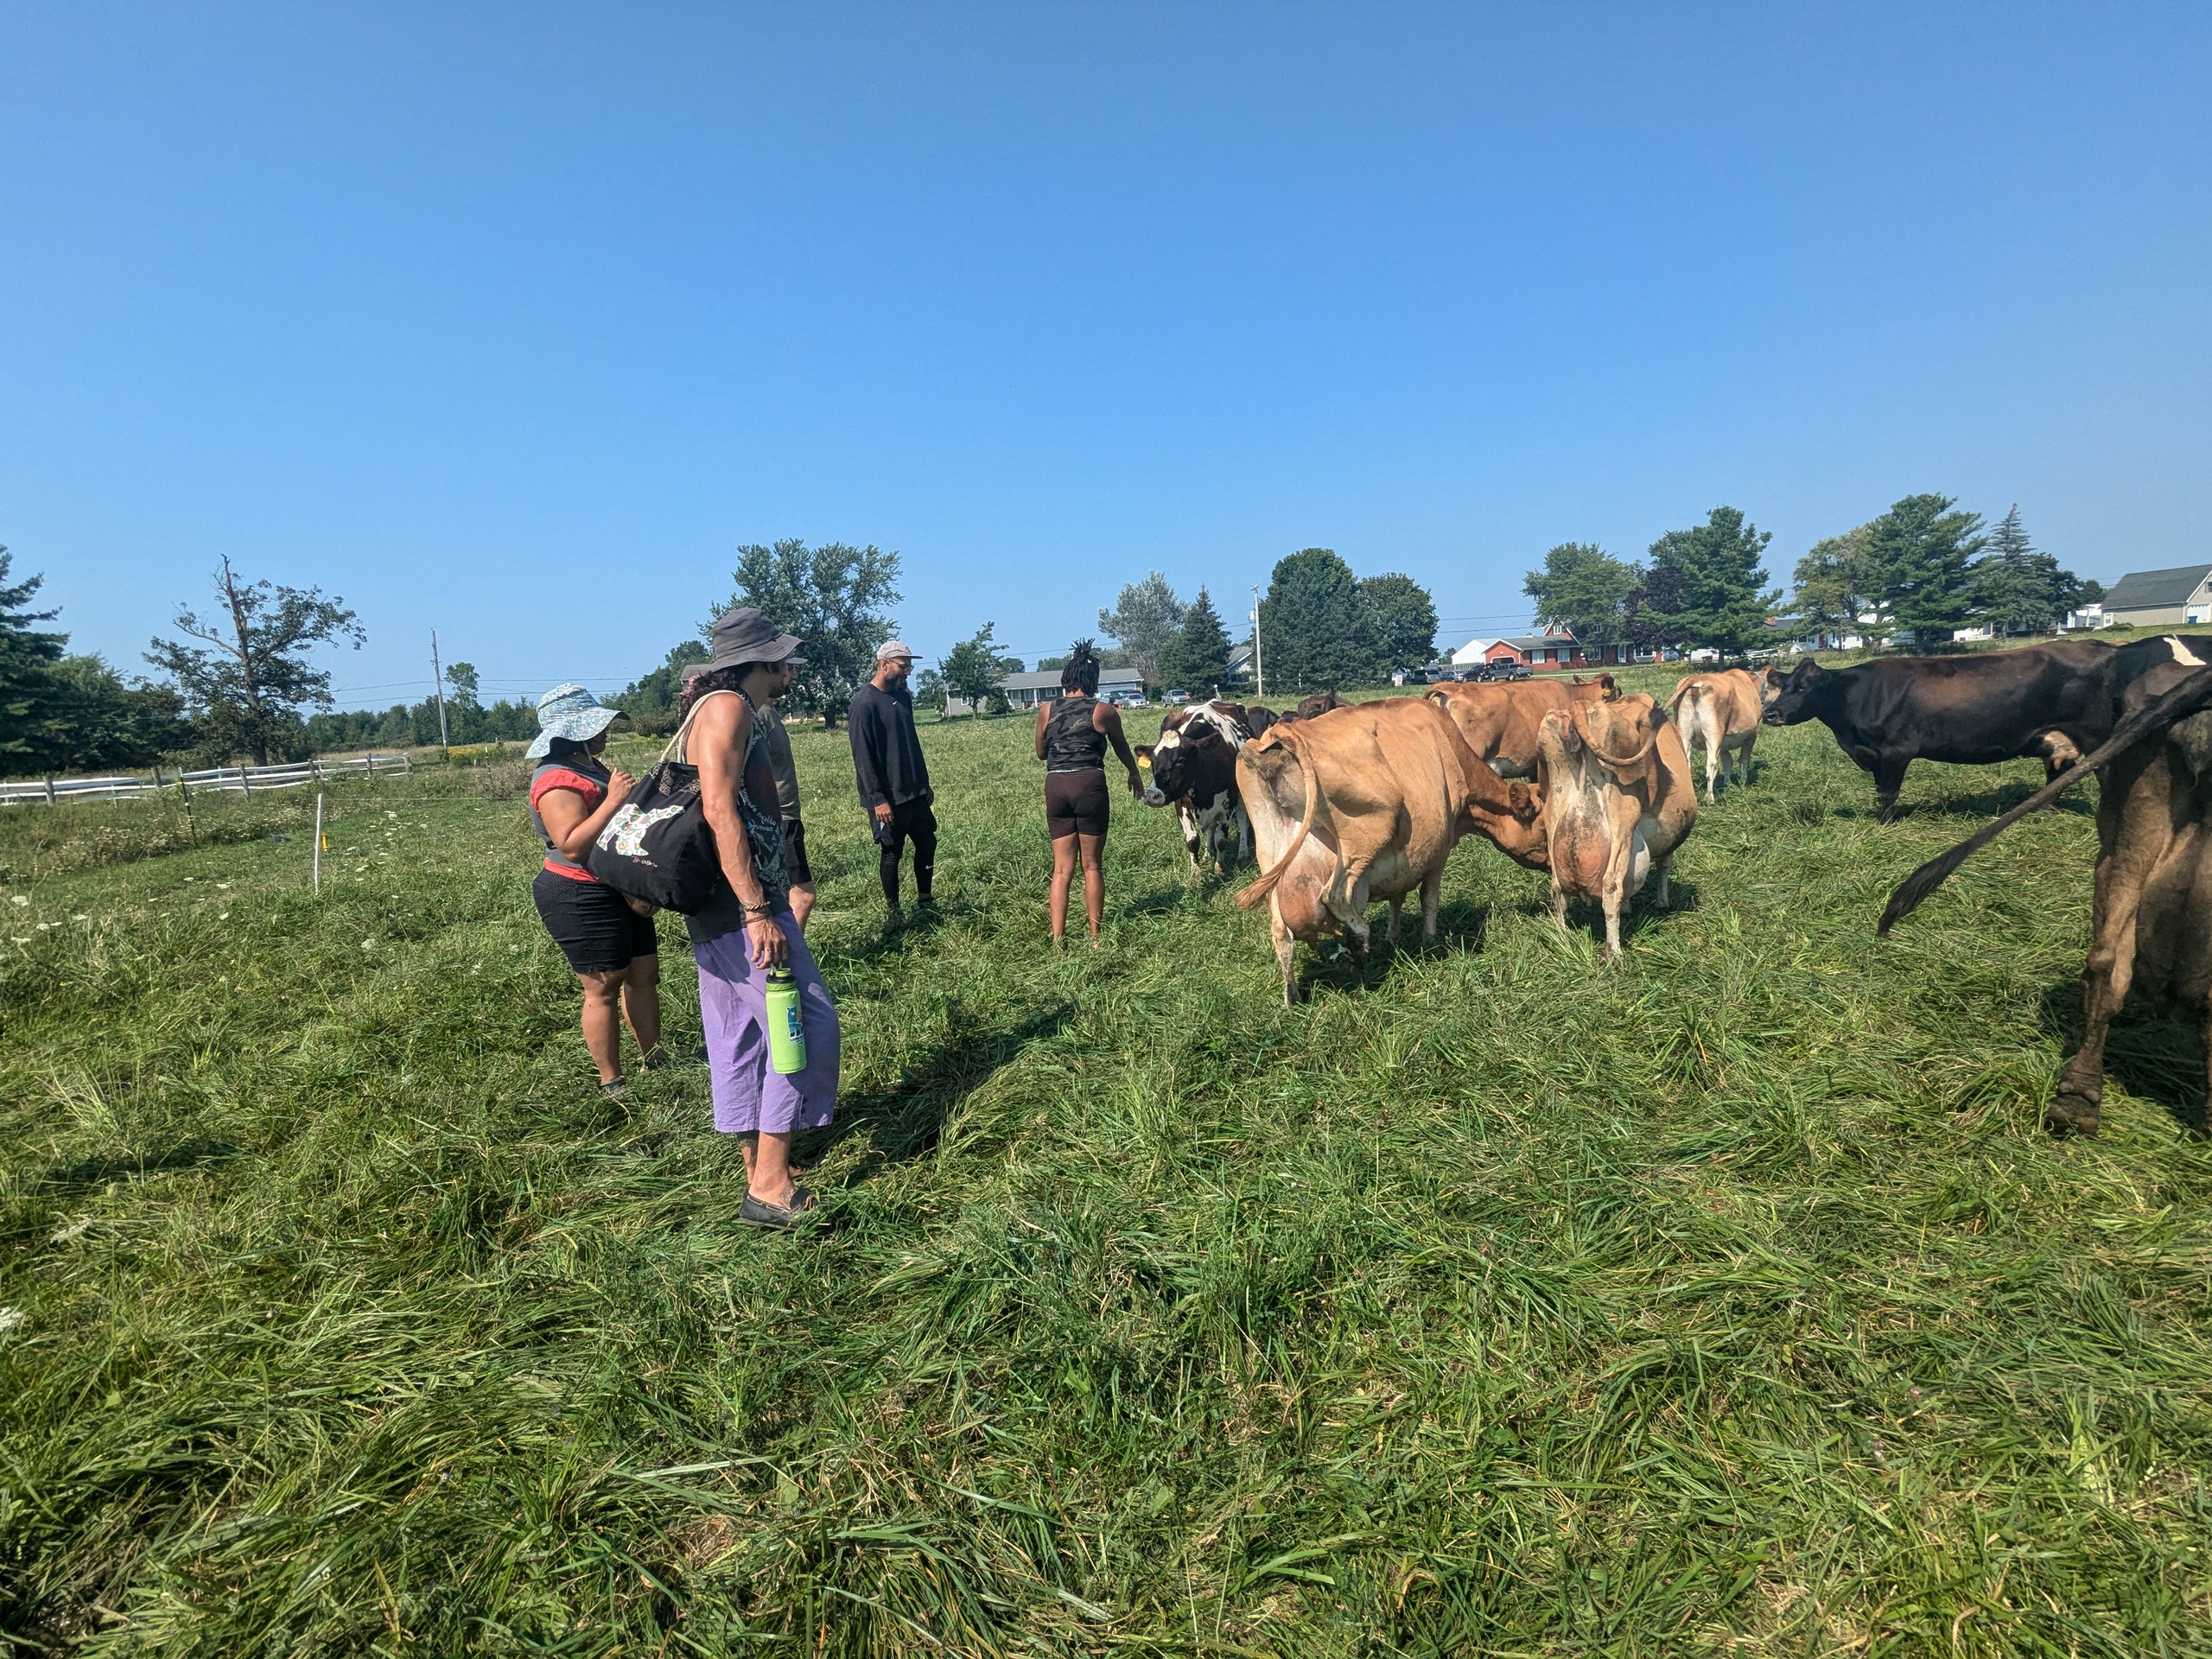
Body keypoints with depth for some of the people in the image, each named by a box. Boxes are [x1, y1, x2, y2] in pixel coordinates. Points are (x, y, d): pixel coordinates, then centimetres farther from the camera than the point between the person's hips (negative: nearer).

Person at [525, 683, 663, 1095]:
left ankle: (653, 1061, 24)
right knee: (604, 987, -3)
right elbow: (572, 845, -29)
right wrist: (612, 801, -30)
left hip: (620, 892, 10)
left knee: (644, 975, 13)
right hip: (581, 898, -10)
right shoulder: (557, 780, -18)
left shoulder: (589, 767, 14)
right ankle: (612, 1083, 7)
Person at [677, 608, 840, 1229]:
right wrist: (758, 912, -25)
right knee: (807, 1024, -7)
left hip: (725, 907, 11)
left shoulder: (730, 709, 18)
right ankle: (770, 1185, -3)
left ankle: (759, 1172, 24)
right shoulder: (729, 706, -12)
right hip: (740, 904, -11)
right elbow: (719, 809, -22)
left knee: (739, 1036, 13)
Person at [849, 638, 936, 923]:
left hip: (914, 791, 8)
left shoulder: (903, 696, 9)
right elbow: (863, 757, -18)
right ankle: (894, 911, 15)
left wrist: (925, 784, 19)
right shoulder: (864, 704, -16)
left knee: (927, 842, 12)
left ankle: (924, 900, 27)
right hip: (888, 797, -8)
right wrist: (877, 799, -20)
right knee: (892, 852, 2)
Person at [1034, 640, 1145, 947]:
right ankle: (1095, 937, 14)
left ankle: (1058, 939, 3)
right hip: (1090, 784, -2)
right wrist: (1134, 774, 36)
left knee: (1062, 867, 8)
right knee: (1092, 865, 8)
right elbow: (1122, 749, 18)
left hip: (1055, 785, 3)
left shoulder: (1046, 710, 6)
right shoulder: (1104, 712, 1)